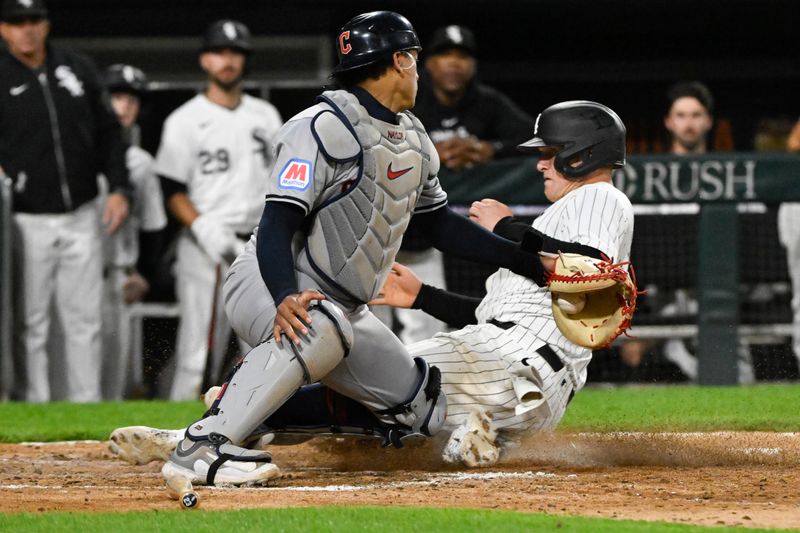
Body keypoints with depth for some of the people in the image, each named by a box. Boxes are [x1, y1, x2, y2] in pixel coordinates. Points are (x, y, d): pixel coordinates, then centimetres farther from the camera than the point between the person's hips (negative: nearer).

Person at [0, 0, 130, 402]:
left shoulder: (78, 70, 7)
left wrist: (118, 188, 5)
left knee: (85, 320, 7)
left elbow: (108, 132, 13)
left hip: (81, 218, 4)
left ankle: (86, 406, 13)